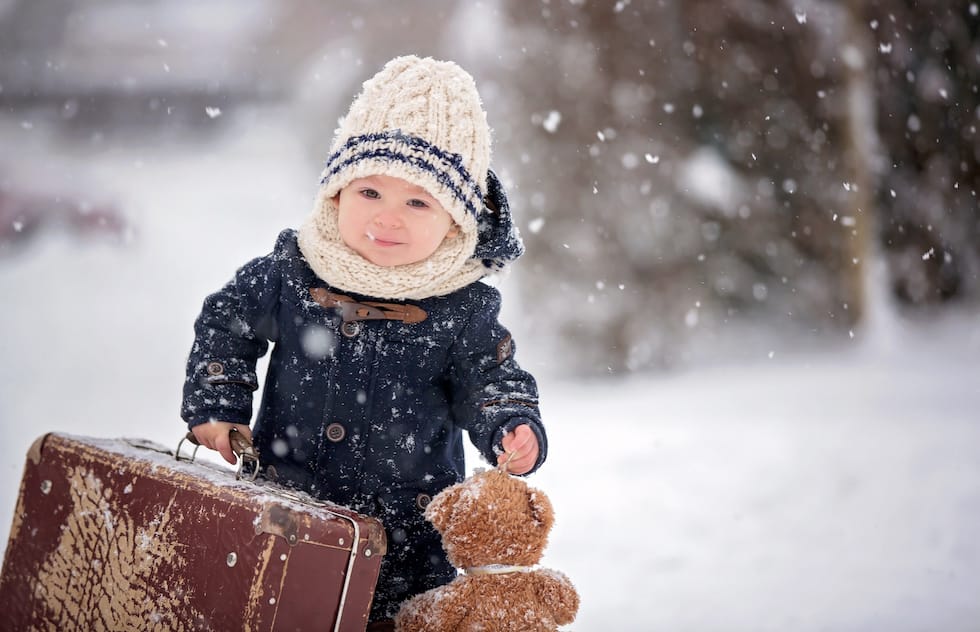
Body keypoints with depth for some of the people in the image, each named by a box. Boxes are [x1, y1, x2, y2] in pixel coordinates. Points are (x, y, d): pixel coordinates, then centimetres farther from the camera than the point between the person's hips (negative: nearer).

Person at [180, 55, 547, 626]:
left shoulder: (463, 310, -12)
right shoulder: (290, 274, -8)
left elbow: (489, 383, 0)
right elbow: (226, 326, 7)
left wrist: (514, 431, -19)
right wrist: (217, 408, 1)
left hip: (405, 521, -1)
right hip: (285, 498, 2)